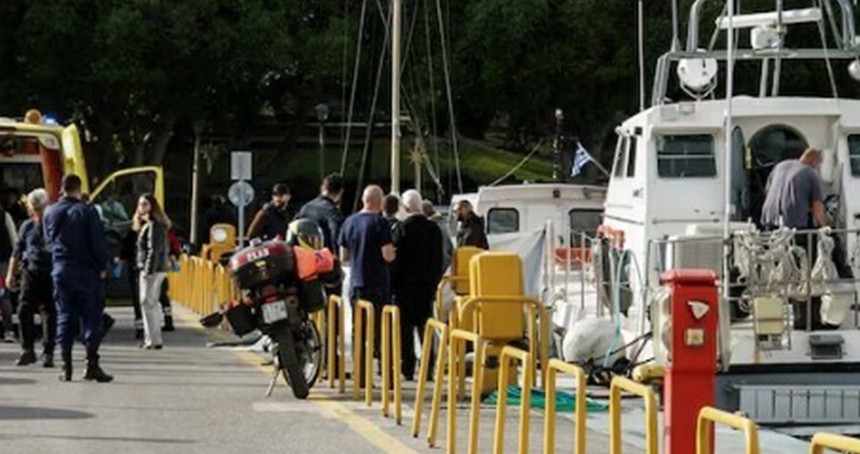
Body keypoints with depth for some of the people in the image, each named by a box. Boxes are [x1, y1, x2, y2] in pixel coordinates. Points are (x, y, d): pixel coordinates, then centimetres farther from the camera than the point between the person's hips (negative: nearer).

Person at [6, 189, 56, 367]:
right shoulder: (27, 227, 10)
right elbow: (17, 251, 17)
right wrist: (11, 273, 14)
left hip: (50, 273, -3)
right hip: (30, 271, 3)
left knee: (50, 313, 0)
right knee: (24, 310, -6)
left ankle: (48, 352, 8)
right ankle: (27, 350, 3)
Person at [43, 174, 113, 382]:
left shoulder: (49, 213, 6)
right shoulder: (87, 211, -9)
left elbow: (48, 240, 14)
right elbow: (97, 242, -10)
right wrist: (102, 266, 0)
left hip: (60, 270, 4)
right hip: (86, 271, -4)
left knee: (65, 318, 8)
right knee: (92, 317, 1)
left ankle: (66, 367, 4)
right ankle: (91, 364, -5)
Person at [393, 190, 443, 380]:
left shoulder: (402, 228, -12)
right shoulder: (433, 228, 2)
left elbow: (396, 259, -10)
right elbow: (439, 260, 7)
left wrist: (394, 285, -2)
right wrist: (434, 283, 14)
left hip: (406, 286, -4)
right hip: (427, 285, 4)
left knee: (405, 329, 2)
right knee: (426, 328, 10)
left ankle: (408, 368, -2)